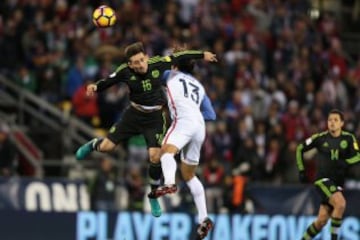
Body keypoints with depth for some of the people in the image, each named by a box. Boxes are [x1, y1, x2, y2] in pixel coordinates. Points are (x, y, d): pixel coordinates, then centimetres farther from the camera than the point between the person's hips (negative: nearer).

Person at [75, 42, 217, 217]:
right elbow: (108, 81, -7)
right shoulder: (125, 71, -18)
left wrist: (202, 55, 5)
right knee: (106, 147, 2)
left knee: (155, 157, -14)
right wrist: (95, 87, -29)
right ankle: (93, 145, 44)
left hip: (155, 118, -1)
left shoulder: (157, 64, -18)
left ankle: (153, 197, 9)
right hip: (134, 114, 1)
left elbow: (178, 56, -5)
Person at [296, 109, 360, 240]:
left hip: (338, 183, 3)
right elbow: (300, 148, 9)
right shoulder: (320, 138, -2)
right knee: (340, 203, -29)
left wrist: (345, 162, -24)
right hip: (323, 179, -3)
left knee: (322, 220, 0)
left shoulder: (348, 138, 1)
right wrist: (301, 170, 6)